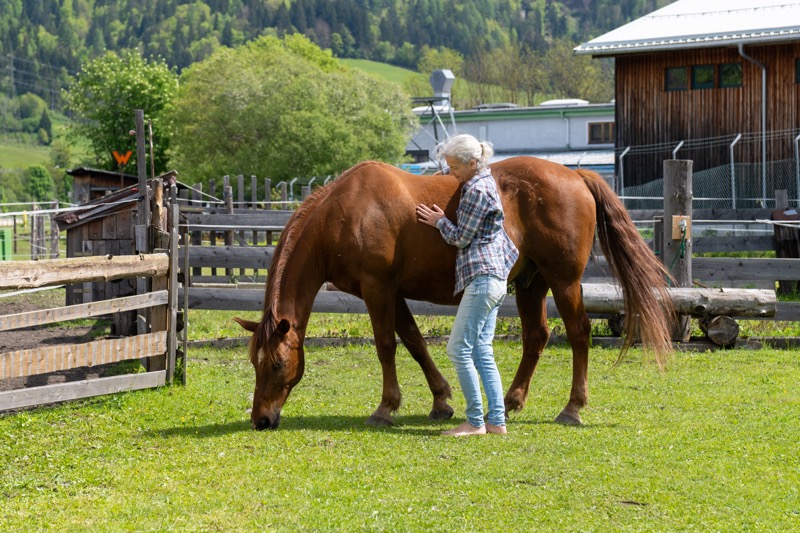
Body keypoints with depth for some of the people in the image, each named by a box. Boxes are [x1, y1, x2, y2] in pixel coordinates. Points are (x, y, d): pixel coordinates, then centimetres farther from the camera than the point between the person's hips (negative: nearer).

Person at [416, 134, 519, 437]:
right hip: (494, 278, 10)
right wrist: (447, 172, 23)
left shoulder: (477, 191, -15)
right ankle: (497, 421, 8)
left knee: (459, 349, -8)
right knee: (482, 350, 9)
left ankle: (475, 422, -5)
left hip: (483, 276, -10)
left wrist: (440, 221, 3)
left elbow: (461, 238, -11)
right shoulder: (483, 178, 13)